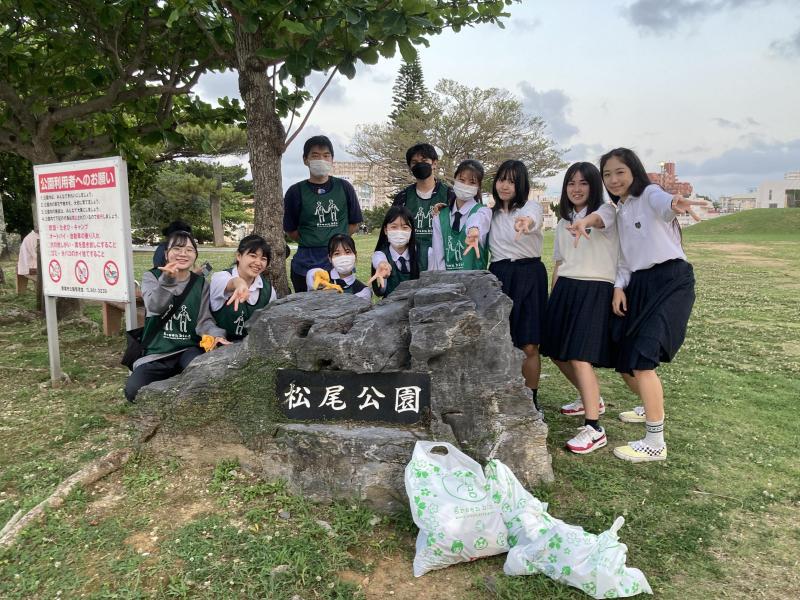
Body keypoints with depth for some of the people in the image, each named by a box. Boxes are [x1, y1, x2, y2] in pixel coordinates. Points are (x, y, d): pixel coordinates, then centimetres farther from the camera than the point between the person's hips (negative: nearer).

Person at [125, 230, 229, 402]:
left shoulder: (200, 283, 6)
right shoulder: (151, 277, 0)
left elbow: (204, 320, -2)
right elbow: (154, 307, -21)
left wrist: (216, 334, -26)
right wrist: (167, 280, -41)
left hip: (189, 350, 0)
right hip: (156, 353, 0)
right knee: (134, 391, -24)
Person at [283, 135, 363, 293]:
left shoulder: (344, 187, 5)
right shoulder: (296, 192, 1)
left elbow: (354, 224, 9)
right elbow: (291, 230, 5)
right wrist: (310, 244, -1)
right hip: (307, 265, -1)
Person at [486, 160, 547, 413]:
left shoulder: (531, 207, -5)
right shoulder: (491, 213, 13)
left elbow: (532, 219, -30)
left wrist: (526, 222, -53)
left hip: (528, 276, -3)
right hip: (498, 276, 4)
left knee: (529, 345, -1)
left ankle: (531, 400, 14)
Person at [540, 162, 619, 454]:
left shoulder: (606, 210, -4)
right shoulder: (564, 222, 17)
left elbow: (598, 219, -30)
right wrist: (554, 296, 16)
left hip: (595, 290, -7)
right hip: (565, 288, 7)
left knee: (579, 357, -17)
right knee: (556, 352, 11)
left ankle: (594, 428, -10)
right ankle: (591, 399, 36)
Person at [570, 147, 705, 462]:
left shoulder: (650, 194, -7)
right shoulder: (620, 210, 16)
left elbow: (664, 203, -33)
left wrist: (676, 204, -57)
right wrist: (619, 287, 0)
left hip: (669, 281, -8)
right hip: (638, 285, 8)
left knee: (642, 359, -18)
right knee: (624, 361, 12)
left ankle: (655, 443, -8)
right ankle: (651, 407, 41)